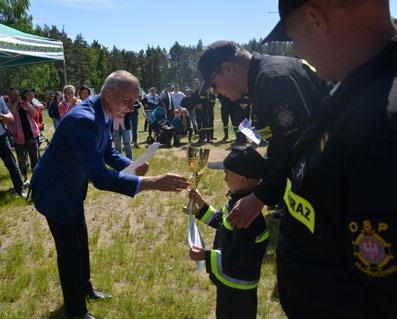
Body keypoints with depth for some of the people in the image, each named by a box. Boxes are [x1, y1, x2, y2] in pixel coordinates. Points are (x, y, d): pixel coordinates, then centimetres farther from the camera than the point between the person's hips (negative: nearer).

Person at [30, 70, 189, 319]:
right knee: (69, 250, 5)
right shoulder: (83, 120, -37)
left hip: (72, 187, 9)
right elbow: (100, 177, -44)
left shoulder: (102, 114, -8)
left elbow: (108, 152, 5)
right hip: (54, 192, -9)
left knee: (81, 241, 22)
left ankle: (84, 288, 45)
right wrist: (152, 183, -48)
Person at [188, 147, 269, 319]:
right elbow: (222, 222, 12)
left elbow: (241, 259, -33)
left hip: (238, 288, -9)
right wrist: (201, 204, 6)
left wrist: (206, 256, -31)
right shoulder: (237, 200, -4)